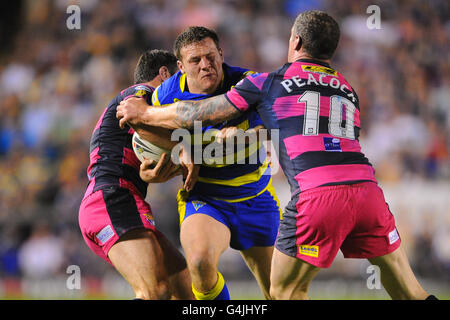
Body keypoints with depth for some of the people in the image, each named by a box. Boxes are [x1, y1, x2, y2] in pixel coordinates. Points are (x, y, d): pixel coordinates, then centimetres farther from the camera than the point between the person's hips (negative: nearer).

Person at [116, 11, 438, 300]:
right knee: (406, 288, 12)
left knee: (284, 292, 11)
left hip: (317, 194, -4)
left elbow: (197, 114, 18)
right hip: (367, 189, 4)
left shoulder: (269, 83, 13)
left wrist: (143, 113, 36)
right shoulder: (347, 90, 28)